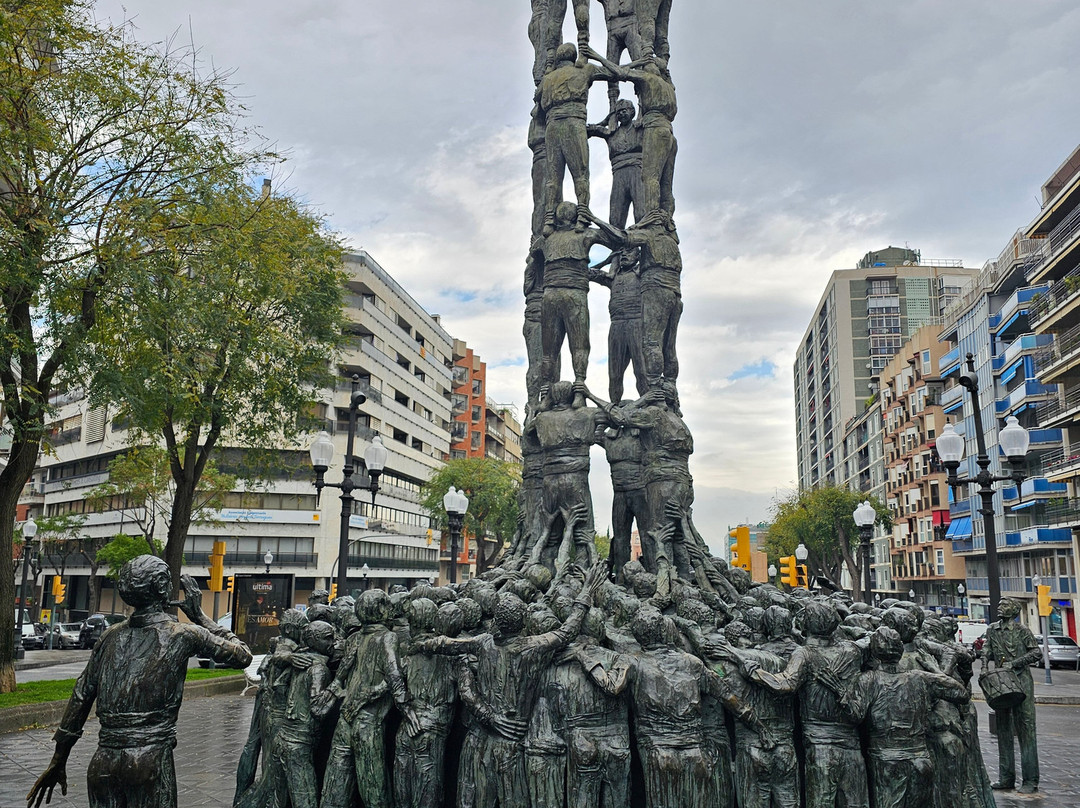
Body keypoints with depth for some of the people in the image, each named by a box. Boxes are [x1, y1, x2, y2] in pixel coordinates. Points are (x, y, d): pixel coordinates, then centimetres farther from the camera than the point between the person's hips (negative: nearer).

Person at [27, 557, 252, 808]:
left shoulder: (112, 636, 10)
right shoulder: (183, 635, -3)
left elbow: (81, 698, 12)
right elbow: (242, 656, 5)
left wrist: (58, 760, 19)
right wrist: (200, 616, 11)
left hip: (103, 762, 5)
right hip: (150, 761, -4)